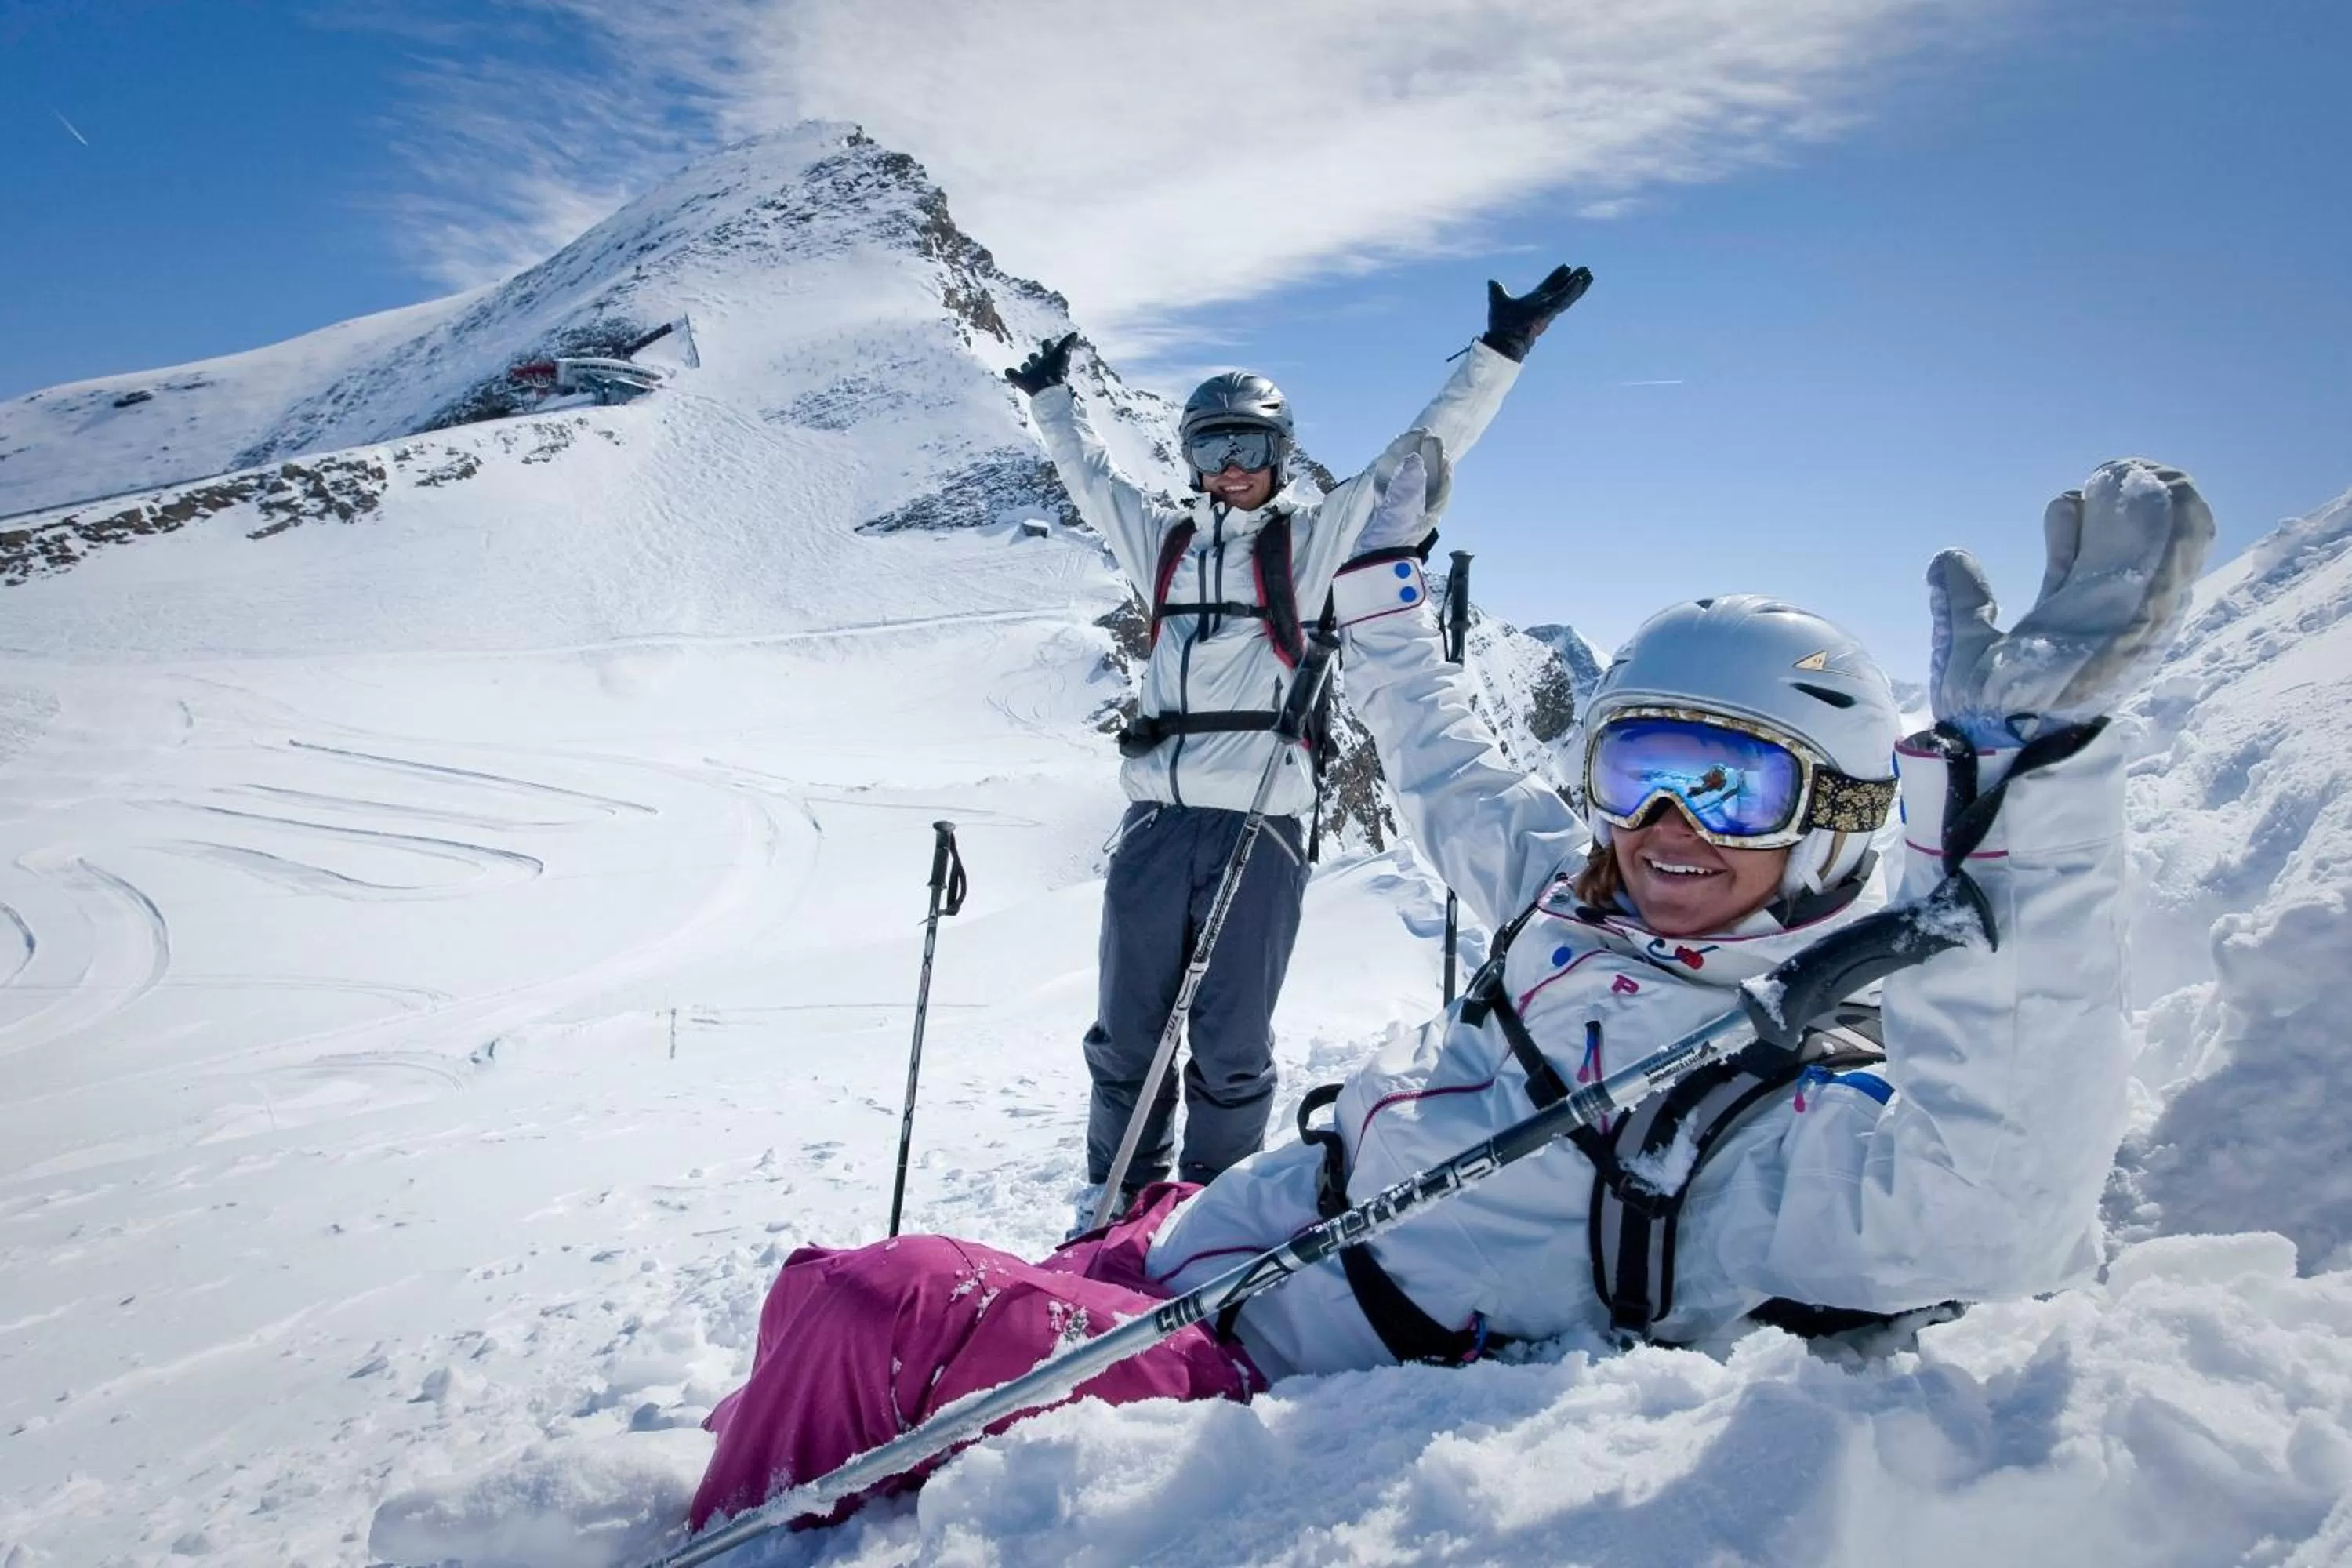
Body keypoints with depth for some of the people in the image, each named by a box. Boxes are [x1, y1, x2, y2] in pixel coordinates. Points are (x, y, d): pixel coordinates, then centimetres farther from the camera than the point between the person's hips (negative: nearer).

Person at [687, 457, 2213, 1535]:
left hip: (1270, 1389, -8)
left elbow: (1988, 1220, -39)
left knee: (869, 1313, -18)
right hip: (1187, 1252, 8)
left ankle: (749, 1526, 7)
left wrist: (2022, 793, -47)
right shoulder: (1578, 905, 4)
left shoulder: (1816, 1121, -18)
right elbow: (1459, 785, 21)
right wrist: (1388, 591, 27)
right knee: (841, 1299, 11)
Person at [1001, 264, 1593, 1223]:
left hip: (1259, 829, -3)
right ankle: (1118, 1201, 27)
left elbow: (1420, 454, 3)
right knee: (1125, 1036, 11)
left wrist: (1500, 353, 0)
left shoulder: (1315, 537, 6)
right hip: (1155, 820, 4)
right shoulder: (1162, 541, 15)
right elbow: (1089, 472, 31)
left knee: (1231, 1046, 4)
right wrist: (1049, 394, 41)